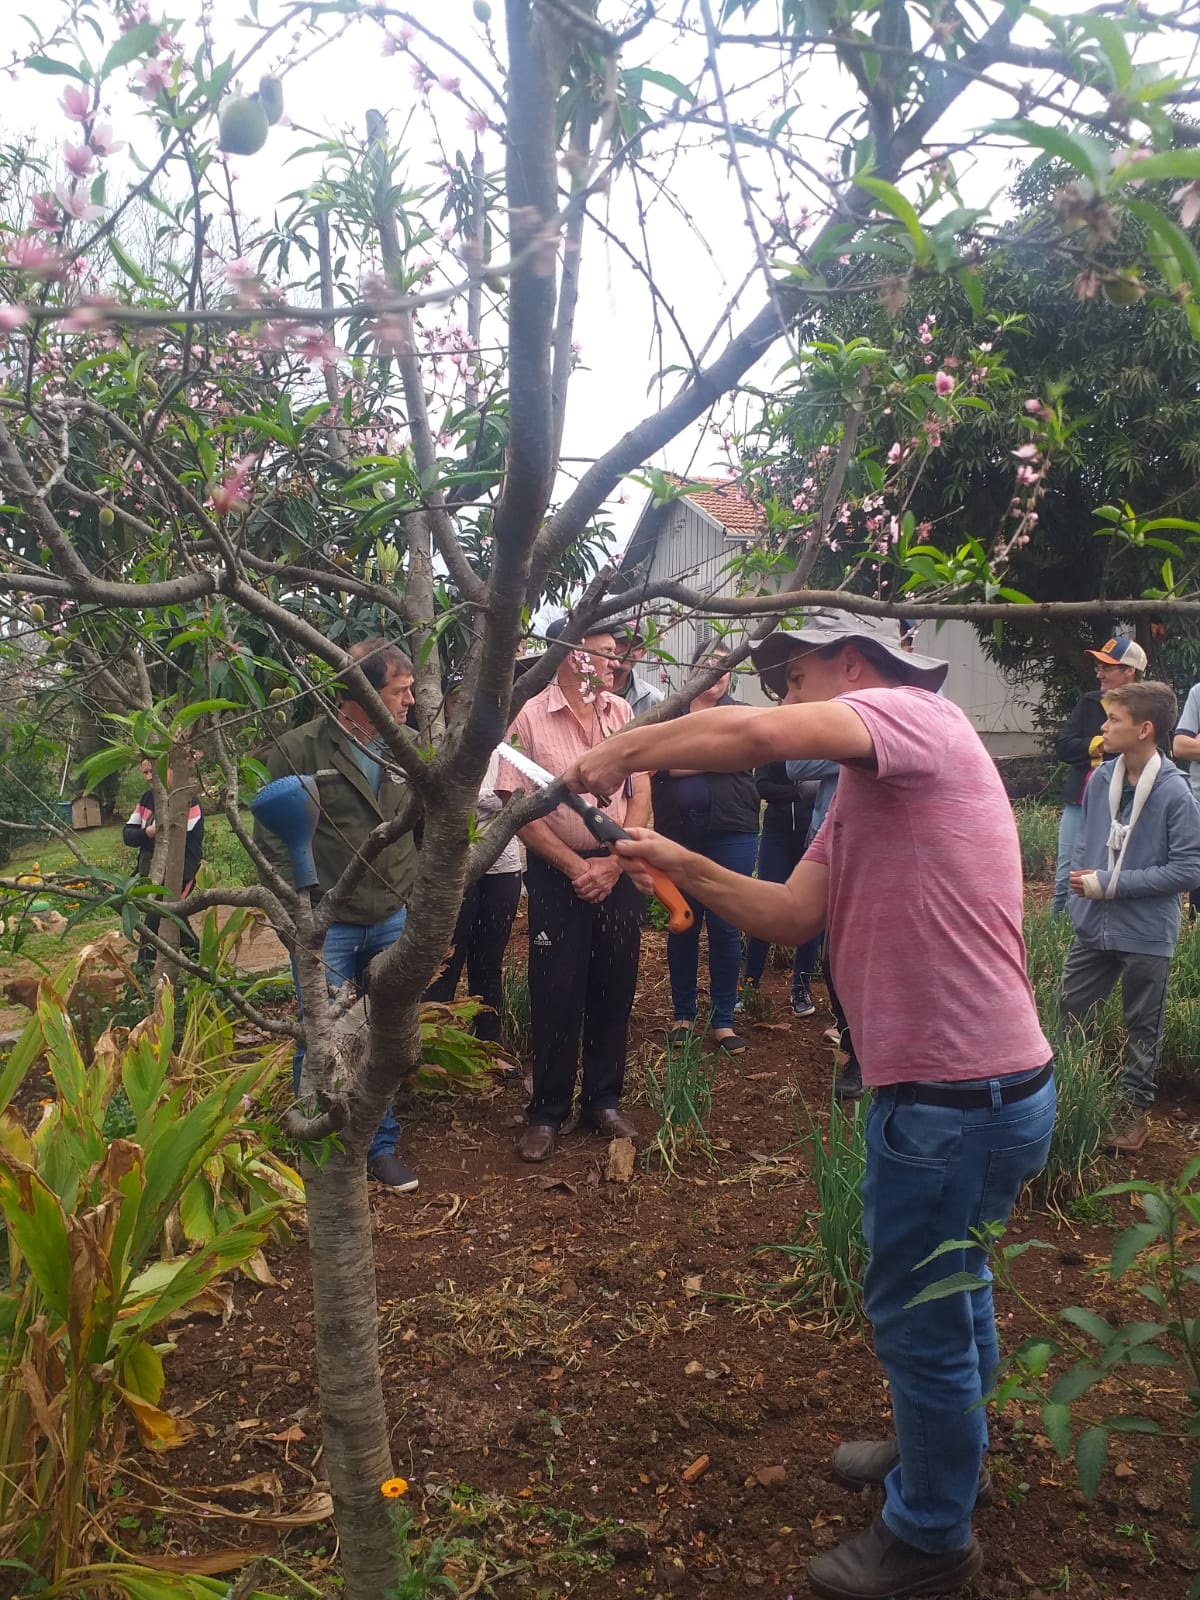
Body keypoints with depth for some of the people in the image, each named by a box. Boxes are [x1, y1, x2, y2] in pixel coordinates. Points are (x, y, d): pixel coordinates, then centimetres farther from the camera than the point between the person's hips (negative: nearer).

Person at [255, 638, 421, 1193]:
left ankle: (380, 1146, 30)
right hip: (325, 927, -5)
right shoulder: (300, 749, -10)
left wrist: (409, 895, 10)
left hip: (391, 923, 5)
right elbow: (272, 835, -8)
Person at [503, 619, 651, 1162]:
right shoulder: (531, 718, -8)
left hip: (619, 868, 4)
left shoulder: (621, 713, 4)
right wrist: (575, 868, -12)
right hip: (557, 872, -3)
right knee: (555, 993, 3)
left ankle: (603, 1101, 25)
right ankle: (547, 1112, 17)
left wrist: (614, 862, -8)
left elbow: (641, 793, 3)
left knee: (614, 989, 9)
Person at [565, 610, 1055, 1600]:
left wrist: (619, 753, -17)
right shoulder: (863, 795, 15)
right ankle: (947, 1444, 52)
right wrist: (683, 866, 0)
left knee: (918, 1311, 8)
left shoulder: (916, 717, -14)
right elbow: (791, 916, 10)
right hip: (971, 1083, 10)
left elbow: (751, 736, -31)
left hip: (955, 1097, -10)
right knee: (945, 1284, 28)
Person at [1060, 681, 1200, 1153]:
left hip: (1146, 935, -4)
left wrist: (1109, 883, -21)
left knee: (1142, 1028, 15)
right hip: (1093, 926, 5)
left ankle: (1135, 1107, 31)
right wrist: (1080, 877, -7)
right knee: (1070, 1015, 13)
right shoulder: (1101, 779, -4)